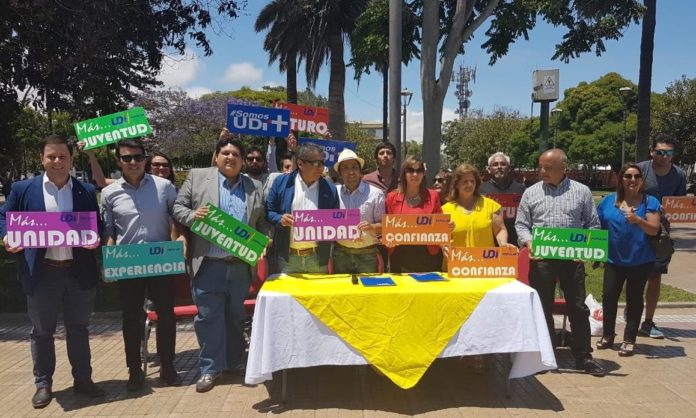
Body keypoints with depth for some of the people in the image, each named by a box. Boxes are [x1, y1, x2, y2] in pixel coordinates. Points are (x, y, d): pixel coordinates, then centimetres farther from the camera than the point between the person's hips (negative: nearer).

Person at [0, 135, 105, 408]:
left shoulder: (87, 191, 7)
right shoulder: (23, 189, 3)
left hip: (79, 272, 1)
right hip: (42, 273, -1)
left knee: (78, 328, 12)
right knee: (42, 330, 10)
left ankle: (83, 380, 25)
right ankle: (43, 384, 24)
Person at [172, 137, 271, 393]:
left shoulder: (254, 187, 11)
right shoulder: (197, 177, 3)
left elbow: (262, 222, 14)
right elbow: (178, 207, 3)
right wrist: (192, 215, -17)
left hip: (241, 266, 3)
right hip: (208, 264, -3)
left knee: (236, 316, 15)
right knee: (208, 316, 1)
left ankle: (235, 362, 29)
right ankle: (210, 367, 14)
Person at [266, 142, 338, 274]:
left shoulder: (330, 188, 3)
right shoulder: (282, 182, -1)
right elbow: (268, 211, 4)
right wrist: (280, 219, -16)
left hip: (318, 257, 1)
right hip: (288, 257, -1)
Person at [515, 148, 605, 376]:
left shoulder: (581, 191, 5)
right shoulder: (531, 193, 7)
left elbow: (593, 225, 7)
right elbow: (521, 224, 8)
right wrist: (528, 241, -11)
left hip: (572, 258, 0)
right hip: (540, 258, 1)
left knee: (578, 308, 5)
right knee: (542, 308, 7)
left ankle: (583, 357, 17)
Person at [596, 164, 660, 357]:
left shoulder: (650, 202, -3)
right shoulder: (609, 201, 3)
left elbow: (654, 230, -12)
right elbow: (598, 227, 7)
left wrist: (637, 220, -29)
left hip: (641, 261, -2)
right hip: (614, 259, 2)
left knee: (634, 299, 7)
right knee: (608, 297, 3)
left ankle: (629, 340, 15)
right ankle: (607, 336, 20)